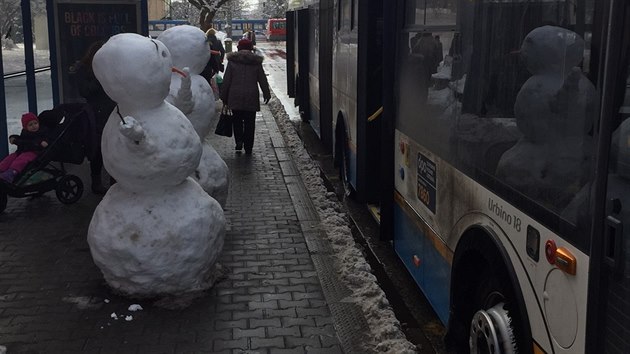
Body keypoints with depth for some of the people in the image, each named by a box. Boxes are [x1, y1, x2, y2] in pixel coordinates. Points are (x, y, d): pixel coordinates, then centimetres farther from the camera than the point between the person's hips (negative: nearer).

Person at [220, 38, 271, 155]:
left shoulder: (232, 61, 0)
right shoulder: (256, 62, 2)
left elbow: (226, 80, 1)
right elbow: (262, 79, 7)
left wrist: (224, 96, 9)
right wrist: (267, 94, 18)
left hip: (235, 96, 0)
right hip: (251, 96, 1)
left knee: (237, 120, 12)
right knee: (250, 122, 6)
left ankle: (239, 140, -6)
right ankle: (248, 147, 8)